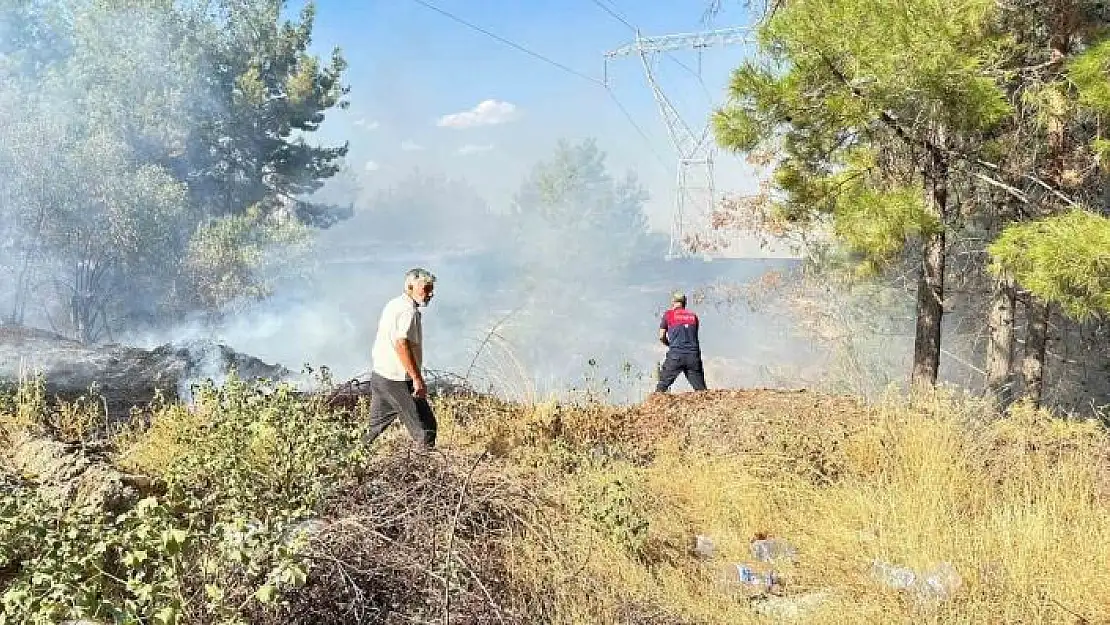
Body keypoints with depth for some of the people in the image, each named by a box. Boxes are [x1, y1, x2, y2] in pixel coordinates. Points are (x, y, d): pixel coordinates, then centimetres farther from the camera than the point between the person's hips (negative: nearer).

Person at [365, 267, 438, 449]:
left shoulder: (393, 304, 15)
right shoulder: (409, 311, -17)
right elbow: (401, 344, -28)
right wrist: (418, 379, -27)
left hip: (379, 375, 10)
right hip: (398, 380, -10)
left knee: (374, 428, 19)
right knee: (425, 427, 0)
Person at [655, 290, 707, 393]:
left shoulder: (669, 314, 7)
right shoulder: (693, 315, 16)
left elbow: (661, 337, 8)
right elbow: (694, 336, 17)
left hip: (675, 355, -2)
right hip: (693, 355, 3)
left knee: (662, 385, 8)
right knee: (701, 389, 7)